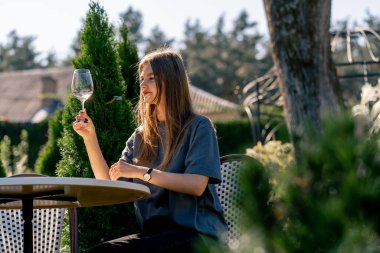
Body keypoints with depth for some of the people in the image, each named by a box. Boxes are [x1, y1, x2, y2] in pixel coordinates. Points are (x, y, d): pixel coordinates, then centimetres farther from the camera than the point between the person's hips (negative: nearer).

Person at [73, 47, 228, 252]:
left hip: (195, 231, -5)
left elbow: (197, 185, -14)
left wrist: (141, 172, -18)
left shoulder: (198, 127, 1)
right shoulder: (141, 136, 18)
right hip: (154, 231, 5)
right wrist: (90, 138, 2)